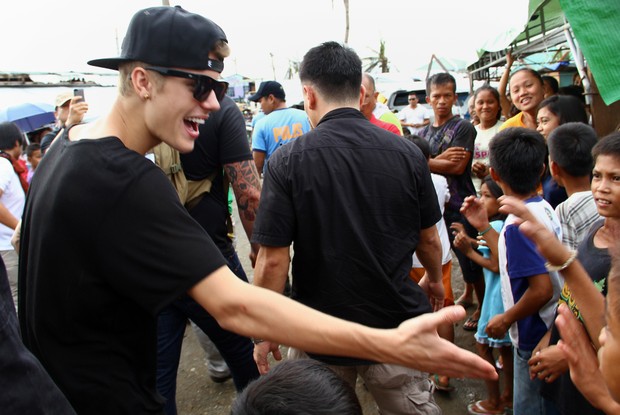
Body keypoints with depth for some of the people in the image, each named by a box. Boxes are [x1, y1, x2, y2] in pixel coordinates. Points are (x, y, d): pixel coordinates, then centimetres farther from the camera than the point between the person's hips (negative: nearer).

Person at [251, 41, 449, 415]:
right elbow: (429, 239, 2)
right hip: (399, 326, 2)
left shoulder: (288, 161, -17)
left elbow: (273, 261, -17)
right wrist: (435, 279, 22)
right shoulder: (408, 153, -8)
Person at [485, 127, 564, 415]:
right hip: (549, 332, 9)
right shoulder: (545, 208, 2)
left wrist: (505, 320, -14)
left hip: (533, 338, -9)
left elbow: (541, 289, -27)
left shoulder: (518, 223, -26)